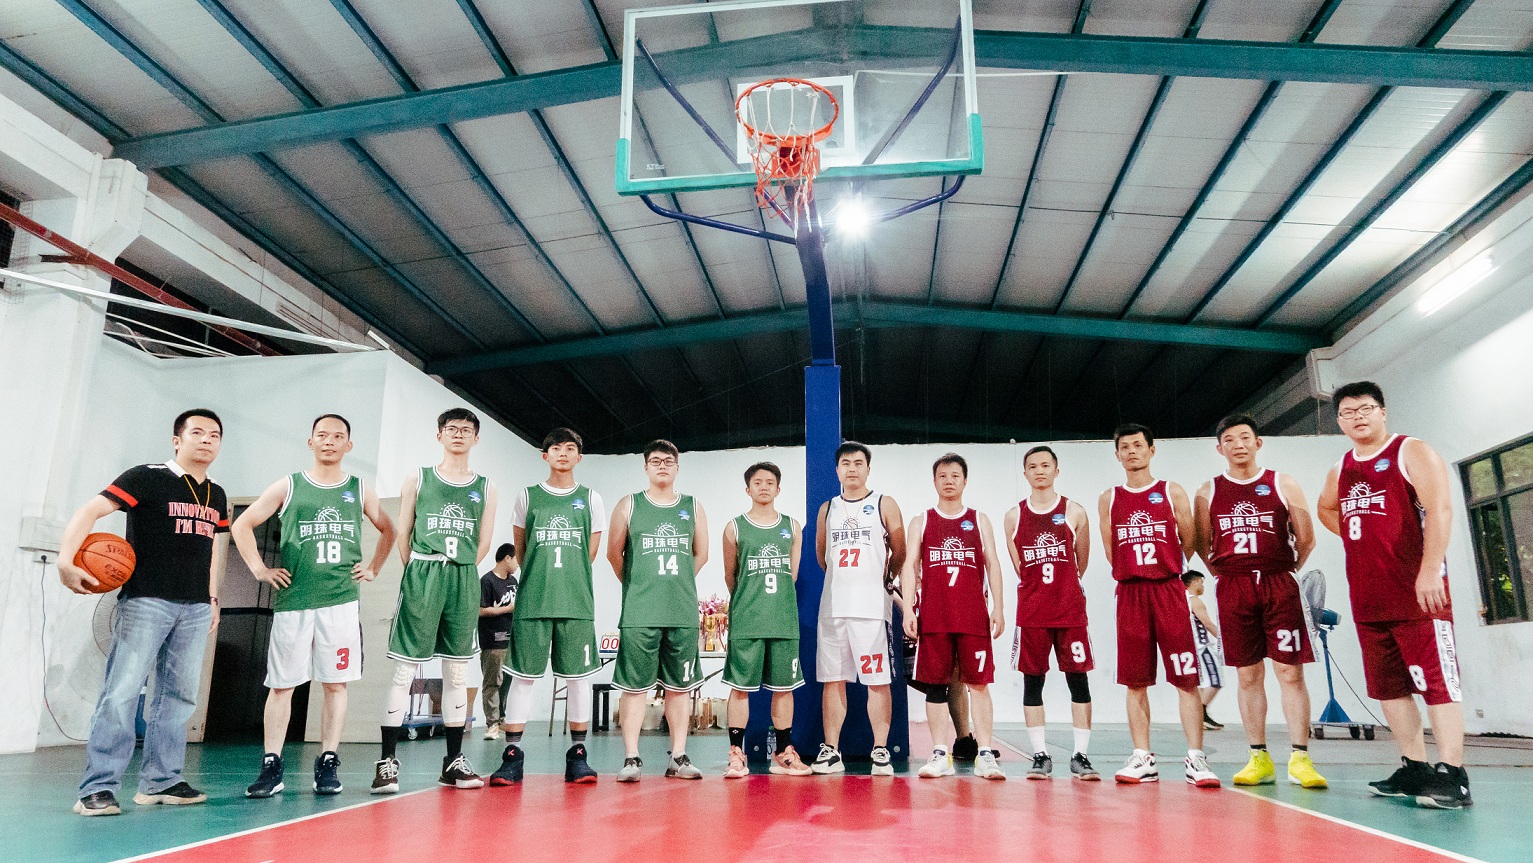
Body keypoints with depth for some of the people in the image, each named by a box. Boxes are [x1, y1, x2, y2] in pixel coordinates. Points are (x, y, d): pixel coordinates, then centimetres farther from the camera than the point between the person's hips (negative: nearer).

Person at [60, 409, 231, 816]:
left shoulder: (216, 496, 14)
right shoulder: (147, 478, -5)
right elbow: (89, 511, -11)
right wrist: (66, 560, -24)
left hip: (195, 609, 6)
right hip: (145, 600, -6)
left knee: (179, 695, 8)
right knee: (122, 691, -9)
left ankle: (160, 781, 17)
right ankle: (97, 787, -1)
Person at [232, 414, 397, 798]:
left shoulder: (360, 490, 10)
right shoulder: (287, 487, 6)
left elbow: (388, 529, 22)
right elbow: (241, 525, 11)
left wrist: (373, 568, 12)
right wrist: (259, 569, 4)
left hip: (342, 601, 1)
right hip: (292, 600, -1)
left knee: (335, 684, 3)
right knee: (281, 685, 2)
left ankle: (328, 764, 12)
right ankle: (271, 767, 11)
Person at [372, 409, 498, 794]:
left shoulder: (485, 488, 11)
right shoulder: (418, 479, 7)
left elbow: (483, 544, 11)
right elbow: (403, 535, 5)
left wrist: (457, 572, 5)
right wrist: (423, 574, 2)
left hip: (464, 581, 2)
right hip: (421, 577, -2)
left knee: (457, 672, 7)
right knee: (404, 669, -3)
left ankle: (453, 761, 15)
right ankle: (387, 760, 2)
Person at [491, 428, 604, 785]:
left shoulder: (590, 499, 10)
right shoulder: (527, 497, 10)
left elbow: (590, 553, 12)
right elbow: (520, 551, 14)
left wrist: (567, 578, 8)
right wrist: (541, 578, 11)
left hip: (577, 602, 0)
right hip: (532, 600, 0)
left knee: (578, 676, 2)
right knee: (522, 675, 0)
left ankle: (577, 757, 11)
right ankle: (512, 756, 7)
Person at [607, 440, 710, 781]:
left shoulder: (693, 507, 10)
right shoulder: (629, 506, 5)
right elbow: (614, 553, 9)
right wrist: (636, 585, 11)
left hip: (683, 611, 2)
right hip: (639, 612, -2)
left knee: (680, 686, 7)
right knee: (634, 685, -1)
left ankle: (678, 758, 15)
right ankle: (631, 758, 7)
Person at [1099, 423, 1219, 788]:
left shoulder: (1172, 493, 5)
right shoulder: (1109, 500, 10)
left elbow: (1189, 541, 7)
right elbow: (1111, 553, 13)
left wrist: (1165, 569, 11)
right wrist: (1133, 574, 9)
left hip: (1168, 590, -2)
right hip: (1129, 594, 2)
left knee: (1186, 678, -4)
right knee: (1135, 682, 5)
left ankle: (1196, 759, 0)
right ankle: (1142, 759, 11)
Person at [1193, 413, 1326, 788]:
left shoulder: (1283, 484, 5)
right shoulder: (1208, 492, 8)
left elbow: (1306, 538, 7)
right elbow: (1202, 545, 13)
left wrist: (1287, 571, 10)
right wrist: (1222, 573, 6)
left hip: (1279, 585, -1)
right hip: (1233, 588, 1)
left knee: (1290, 671, -4)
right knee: (1248, 675, 5)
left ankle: (1300, 758, 2)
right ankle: (1259, 758, 11)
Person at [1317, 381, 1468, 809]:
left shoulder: (1413, 453, -2)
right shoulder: (1340, 470, 16)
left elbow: (1439, 510, -13)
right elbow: (1326, 508, 36)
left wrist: (1431, 570, -23)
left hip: (1417, 590, -7)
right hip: (1367, 596, 7)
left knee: (1436, 678, -7)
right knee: (1388, 685, 9)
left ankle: (1452, 775, -4)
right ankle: (1414, 768, 18)